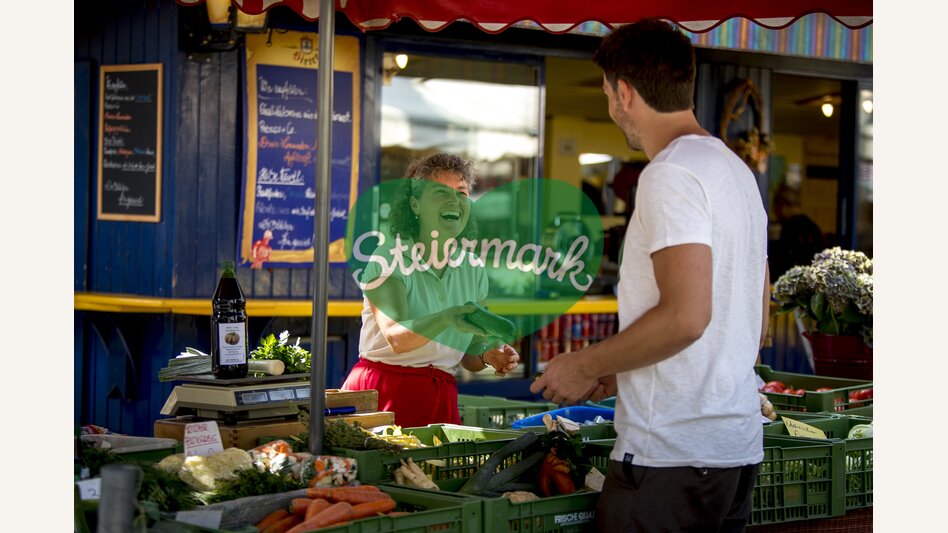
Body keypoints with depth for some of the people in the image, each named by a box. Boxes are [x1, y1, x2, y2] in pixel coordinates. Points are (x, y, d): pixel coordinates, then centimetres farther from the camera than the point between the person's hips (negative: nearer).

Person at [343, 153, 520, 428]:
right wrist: (445, 320, -33)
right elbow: (396, 339, -19)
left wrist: (488, 356, -5)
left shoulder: (474, 269, 10)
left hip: (440, 399, 4)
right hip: (384, 392, -4)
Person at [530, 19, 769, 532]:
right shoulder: (737, 169, 18)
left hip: (669, 455, -10)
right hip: (739, 447, 10)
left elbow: (686, 315, -23)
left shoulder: (671, 173, -12)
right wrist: (621, 372, 21)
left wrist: (586, 366, -9)